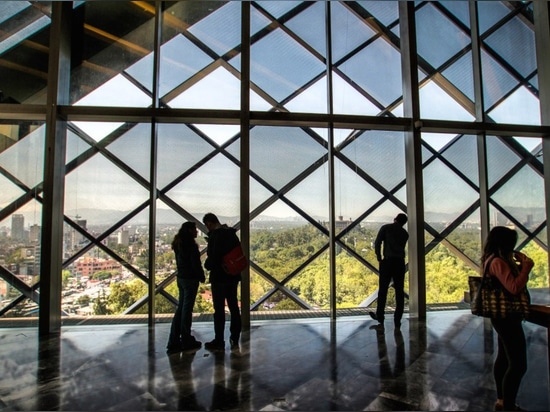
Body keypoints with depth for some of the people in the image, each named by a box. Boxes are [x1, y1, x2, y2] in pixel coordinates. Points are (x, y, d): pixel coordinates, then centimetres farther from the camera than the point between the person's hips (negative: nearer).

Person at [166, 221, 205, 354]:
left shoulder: (178, 244, 11)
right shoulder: (191, 245, -16)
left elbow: (180, 262, 13)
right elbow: (196, 264, -17)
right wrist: (202, 277, -3)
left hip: (181, 278, 8)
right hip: (190, 279, -8)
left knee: (180, 308, 12)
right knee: (187, 309, 1)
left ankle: (174, 341, 16)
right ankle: (186, 341, 13)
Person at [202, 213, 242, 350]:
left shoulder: (215, 236, -17)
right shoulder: (232, 233, 8)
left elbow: (213, 256, -21)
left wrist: (207, 265, -2)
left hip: (219, 277, -7)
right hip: (233, 275, 8)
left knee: (219, 309, 3)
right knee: (234, 307, 13)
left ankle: (219, 341, 12)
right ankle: (235, 339, 22)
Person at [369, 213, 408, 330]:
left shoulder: (386, 228, 3)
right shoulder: (405, 233, 14)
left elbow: (377, 242, -6)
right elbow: (401, 247, 17)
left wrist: (379, 257, 2)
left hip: (388, 261, -3)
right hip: (400, 262, 3)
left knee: (383, 290, 5)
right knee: (399, 292, 7)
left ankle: (380, 319, 11)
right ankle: (397, 322, 10)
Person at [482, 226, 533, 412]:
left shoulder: (495, 260, 11)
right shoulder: (498, 262, -20)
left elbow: (512, 281, 17)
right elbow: (514, 287, -27)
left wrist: (519, 265, 5)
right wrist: (526, 266, -18)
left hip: (503, 316, 11)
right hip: (507, 317, -11)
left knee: (504, 358, 18)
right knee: (518, 364, -7)